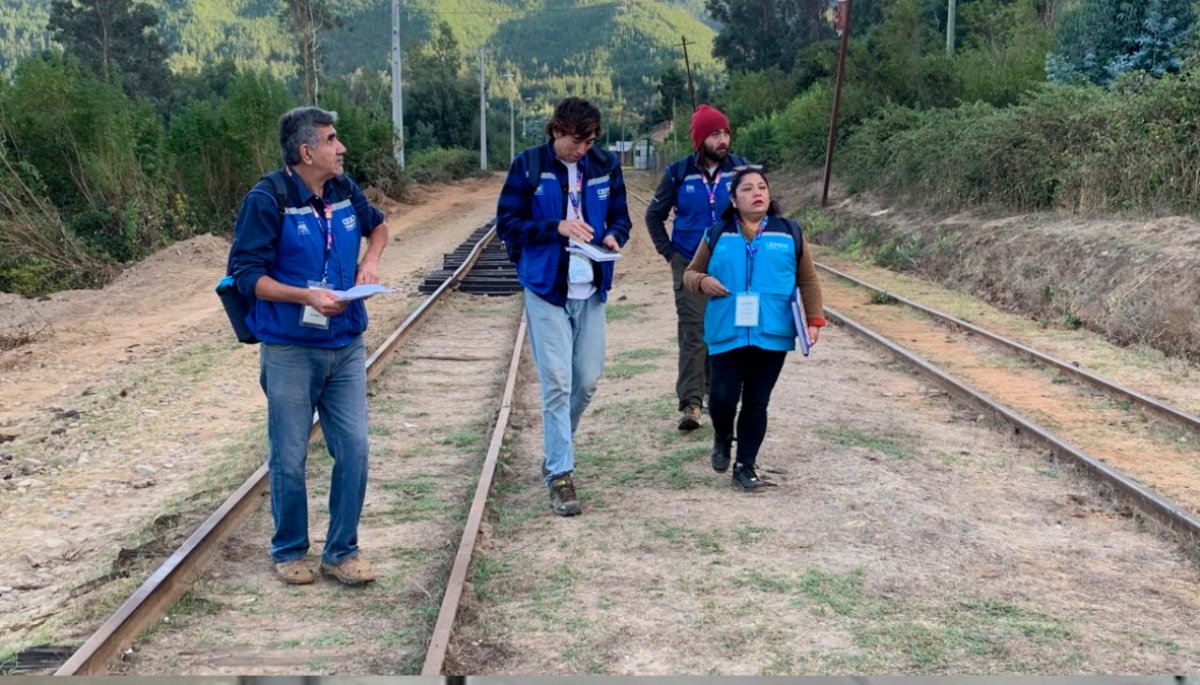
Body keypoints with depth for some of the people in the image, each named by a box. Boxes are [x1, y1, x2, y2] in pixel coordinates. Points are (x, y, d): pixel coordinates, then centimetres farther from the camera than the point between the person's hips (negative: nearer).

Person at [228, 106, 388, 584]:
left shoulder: (344, 191, 4)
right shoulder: (267, 200, -13)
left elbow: (377, 224, 25)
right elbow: (245, 275, -12)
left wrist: (372, 258, 4)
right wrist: (307, 296, -23)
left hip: (346, 347, 5)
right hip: (290, 351, -5)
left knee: (353, 450, 3)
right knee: (289, 458, 6)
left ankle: (342, 552, 18)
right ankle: (290, 552, 25)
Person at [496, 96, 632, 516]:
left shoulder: (605, 166, 4)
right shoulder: (528, 166, -6)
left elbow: (620, 215, 14)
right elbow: (506, 223, -6)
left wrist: (614, 236, -9)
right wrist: (556, 228, -19)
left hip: (590, 290, 4)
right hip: (546, 289, -4)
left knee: (587, 381, 10)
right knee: (557, 383, -6)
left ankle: (556, 450, 34)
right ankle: (559, 475, 2)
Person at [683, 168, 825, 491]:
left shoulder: (789, 233, 7)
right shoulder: (718, 235, 6)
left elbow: (808, 281, 11)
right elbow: (690, 273, 13)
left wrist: (814, 319, 3)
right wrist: (703, 281, -10)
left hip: (772, 336, 1)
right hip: (727, 335, 0)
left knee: (756, 404, 5)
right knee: (723, 397, -7)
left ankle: (746, 466, 20)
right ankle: (723, 437, 27)